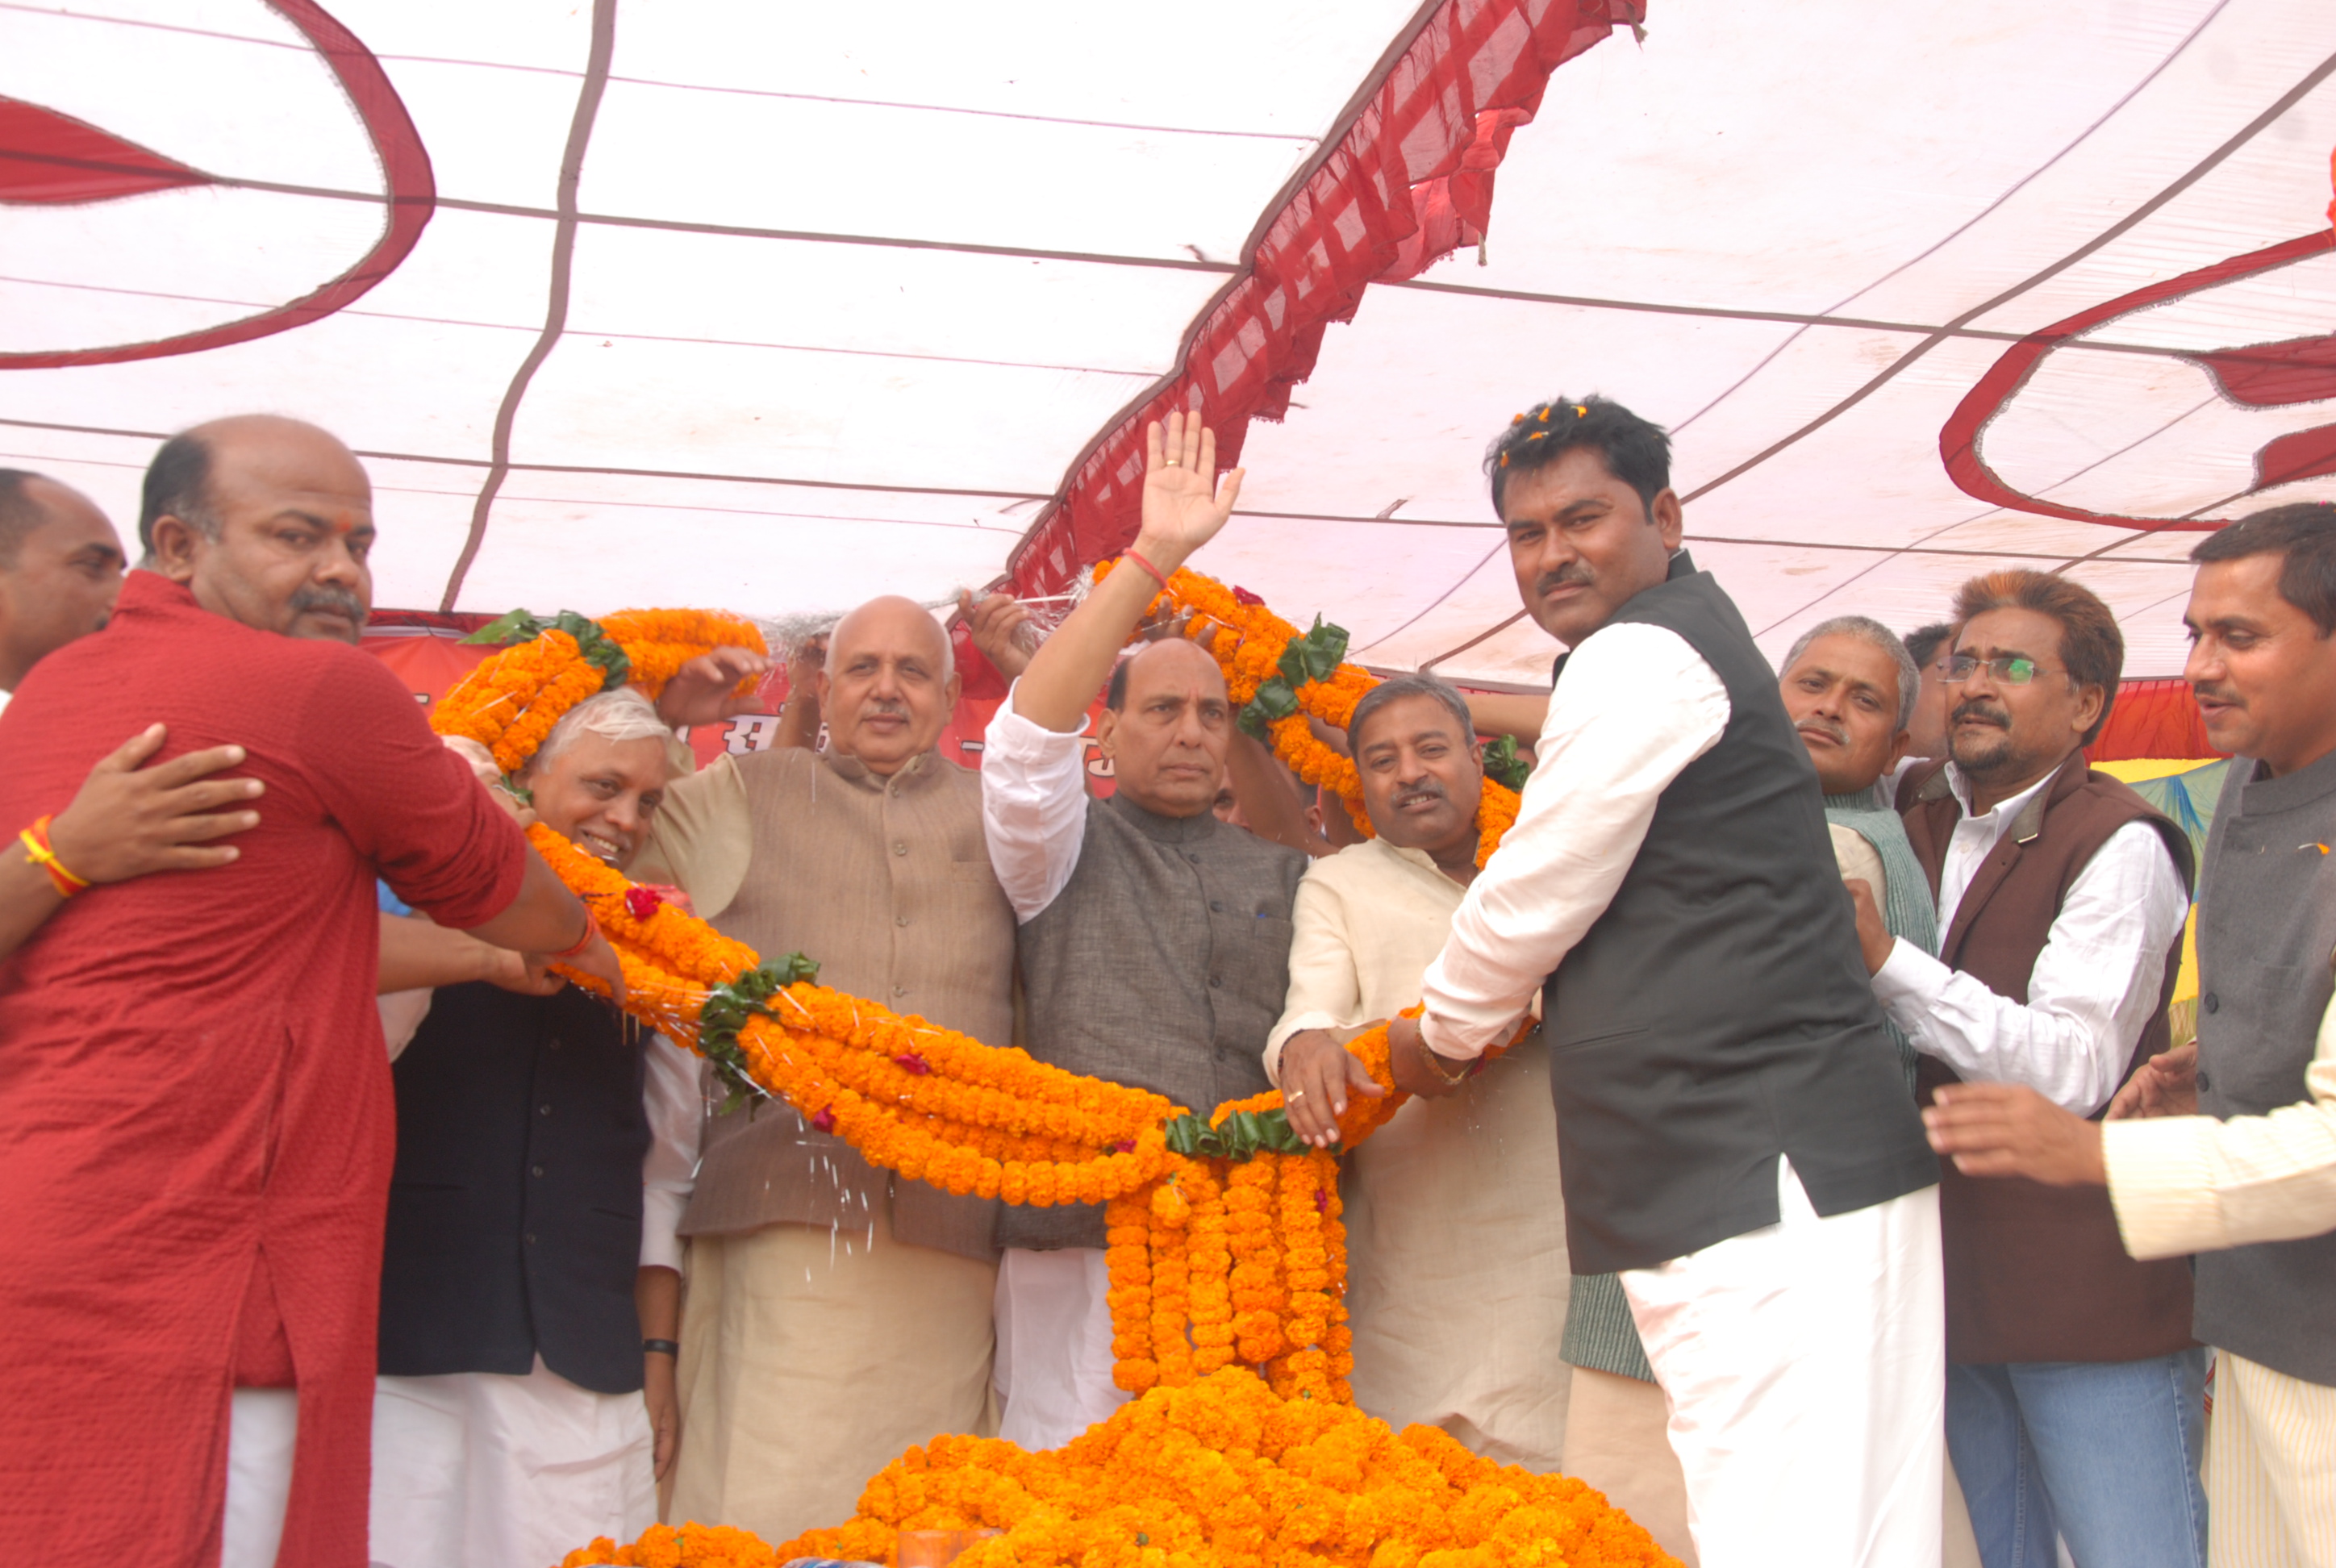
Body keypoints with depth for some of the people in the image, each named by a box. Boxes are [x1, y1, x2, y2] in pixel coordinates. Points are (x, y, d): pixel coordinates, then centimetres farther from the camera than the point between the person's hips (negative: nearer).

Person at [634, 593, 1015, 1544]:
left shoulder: (998, 815, 20)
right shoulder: (742, 794, 17)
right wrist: (656, 711, 6)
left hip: (947, 1223, 2)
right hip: (786, 1211, -1)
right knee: (769, 1504, -6)